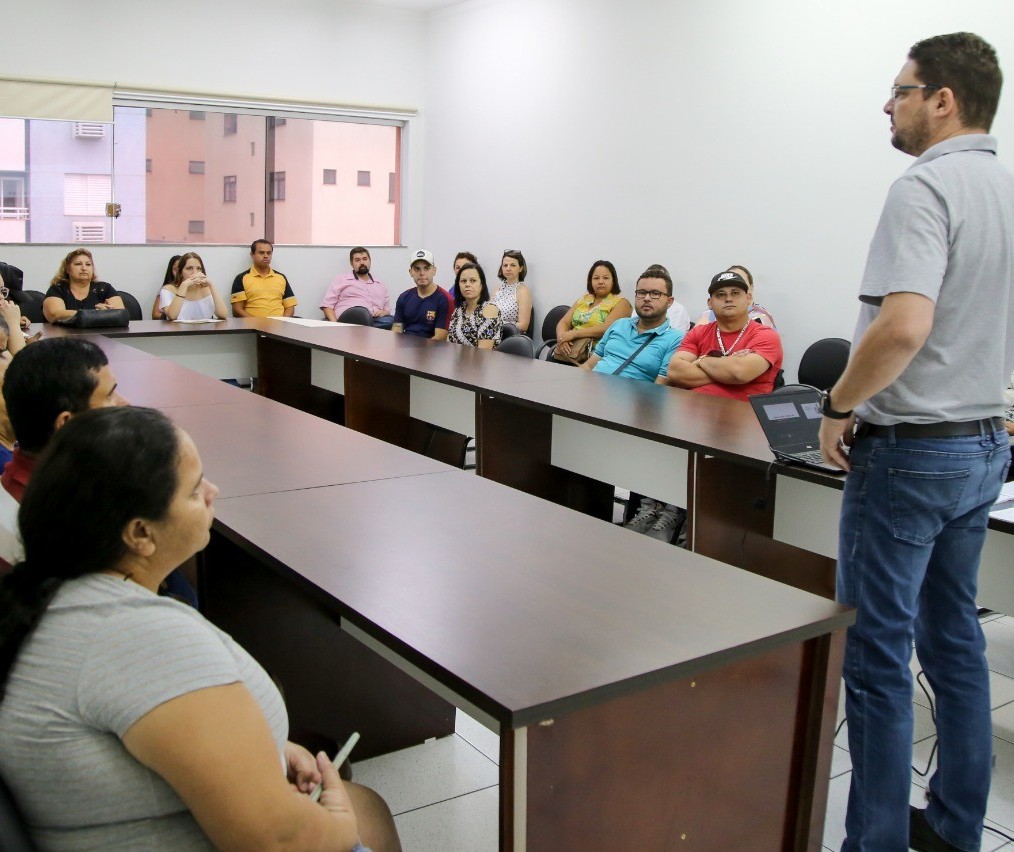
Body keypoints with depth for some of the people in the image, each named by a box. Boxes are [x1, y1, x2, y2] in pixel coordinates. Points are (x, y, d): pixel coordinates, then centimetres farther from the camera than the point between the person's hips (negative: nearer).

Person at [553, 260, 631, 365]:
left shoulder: (620, 303, 3)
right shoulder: (584, 299, 21)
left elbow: (606, 329, -12)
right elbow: (563, 323, 13)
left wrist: (573, 334, -15)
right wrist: (562, 337, -10)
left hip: (594, 355, -5)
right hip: (568, 350, 5)